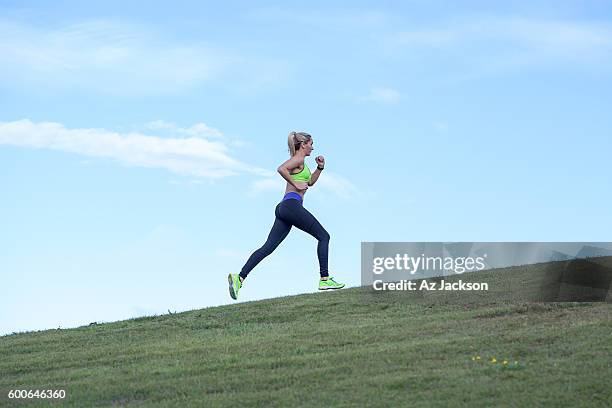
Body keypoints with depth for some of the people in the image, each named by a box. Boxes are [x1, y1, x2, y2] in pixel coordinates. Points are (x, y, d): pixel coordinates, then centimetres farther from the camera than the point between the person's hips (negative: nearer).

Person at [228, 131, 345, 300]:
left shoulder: (299, 162, 27)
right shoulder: (298, 159, -2)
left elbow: (310, 182, 41)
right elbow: (281, 169, -21)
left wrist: (320, 167, 26)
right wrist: (295, 184, -14)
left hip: (283, 209, 9)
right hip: (292, 204, -9)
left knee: (268, 247, -1)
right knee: (323, 236, -2)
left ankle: (240, 278, -11)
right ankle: (325, 279, -6)